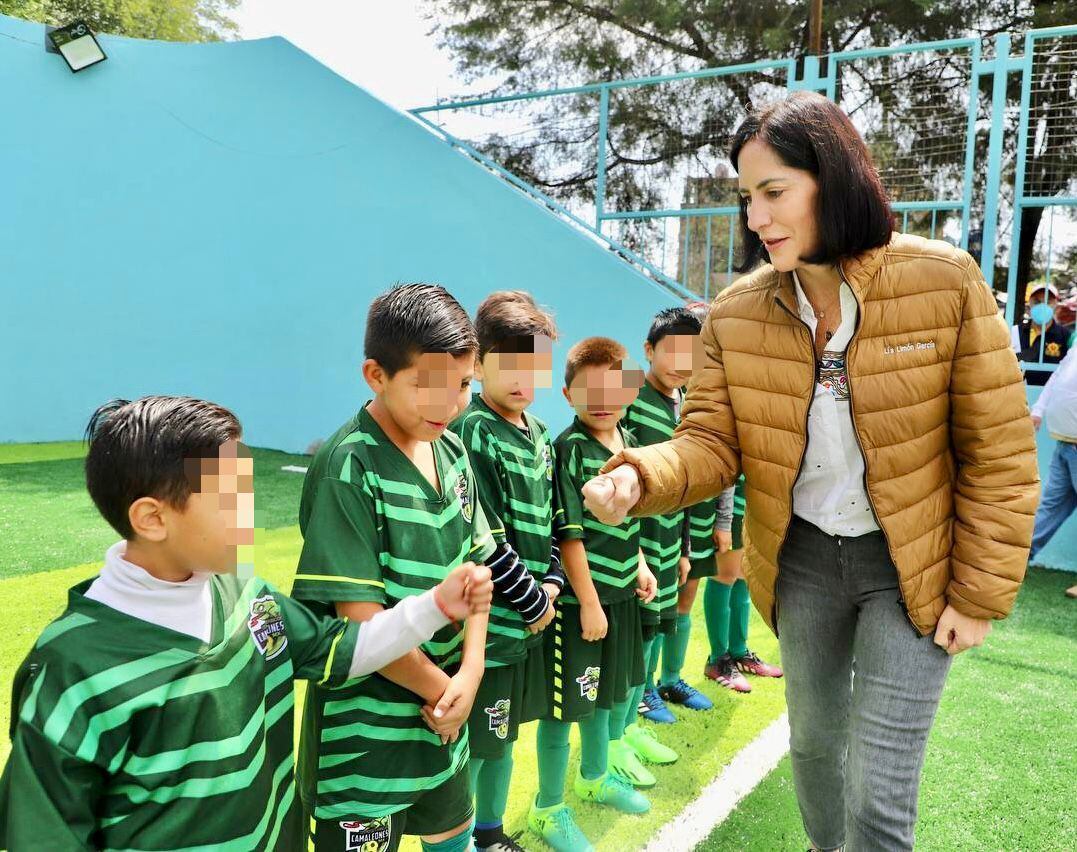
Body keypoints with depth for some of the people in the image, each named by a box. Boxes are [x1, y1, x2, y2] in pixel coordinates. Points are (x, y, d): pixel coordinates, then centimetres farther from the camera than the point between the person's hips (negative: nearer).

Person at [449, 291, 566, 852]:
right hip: (488, 623, -8)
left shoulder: (537, 434, 9)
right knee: (473, 746, 5)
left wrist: (552, 583, 0)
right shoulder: (473, 433, -16)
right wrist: (533, 601, -11)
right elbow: (484, 541, -19)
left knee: (503, 734, 22)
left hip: (529, 620, 8)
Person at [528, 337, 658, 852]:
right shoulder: (570, 448, -18)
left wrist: (639, 565, 10)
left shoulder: (625, 440, 5)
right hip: (578, 599, -8)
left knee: (608, 691, 24)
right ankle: (548, 809, 25)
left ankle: (594, 778, 46)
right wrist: (588, 602, -17)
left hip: (620, 593, 8)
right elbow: (569, 534, -19)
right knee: (566, 703, 5)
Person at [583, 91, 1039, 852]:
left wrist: (980, 594, -9)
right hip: (802, 558, 3)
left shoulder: (945, 281, -17)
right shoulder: (737, 312, -10)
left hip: (913, 565, -3)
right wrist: (637, 478, -33)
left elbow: (1000, 454, -12)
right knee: (812, 740, 24)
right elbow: (711, 443, -11)